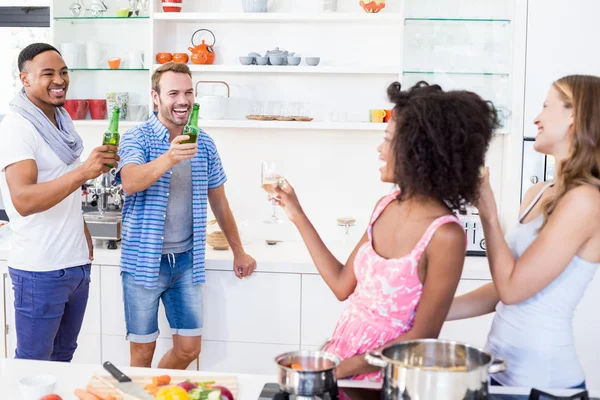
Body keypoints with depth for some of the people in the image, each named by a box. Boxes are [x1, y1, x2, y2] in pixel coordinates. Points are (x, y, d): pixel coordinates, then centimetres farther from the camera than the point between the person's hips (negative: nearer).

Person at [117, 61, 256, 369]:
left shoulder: (203, 144, 5)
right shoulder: (136, 138, -8)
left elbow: (218, 200, 15)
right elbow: (130, 183, -28)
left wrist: (238, 252, 17)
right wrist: (168, 159, -46)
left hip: (187, 261, 4)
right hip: (144, 261, -4)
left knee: (189, 348, 9)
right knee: (142, 353, 4)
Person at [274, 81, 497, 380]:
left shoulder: (445, 235, -21)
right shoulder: (386, 207, -1)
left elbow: (421, 337, -16)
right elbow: (343, 285, 6)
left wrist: (348, 367, -14)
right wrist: (298, 217, 8)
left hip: (382, 376, -6)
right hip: (340, 353, 6)